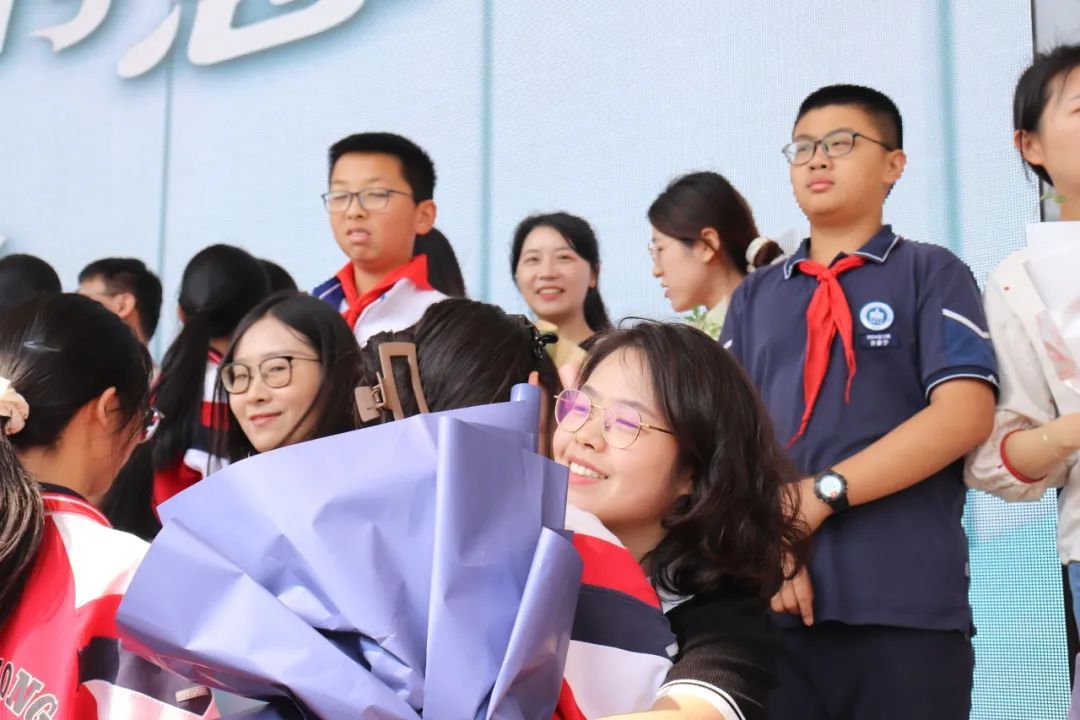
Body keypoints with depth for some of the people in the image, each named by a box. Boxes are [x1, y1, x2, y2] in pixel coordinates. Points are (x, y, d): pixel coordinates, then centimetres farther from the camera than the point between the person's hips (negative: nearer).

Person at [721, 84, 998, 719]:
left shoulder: (931, 274, 7)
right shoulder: (755, 296, 18)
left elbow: (965, 414, -7)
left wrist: (821, 494, -13)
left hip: (907, 602, -3)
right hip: (773, 602, 3)